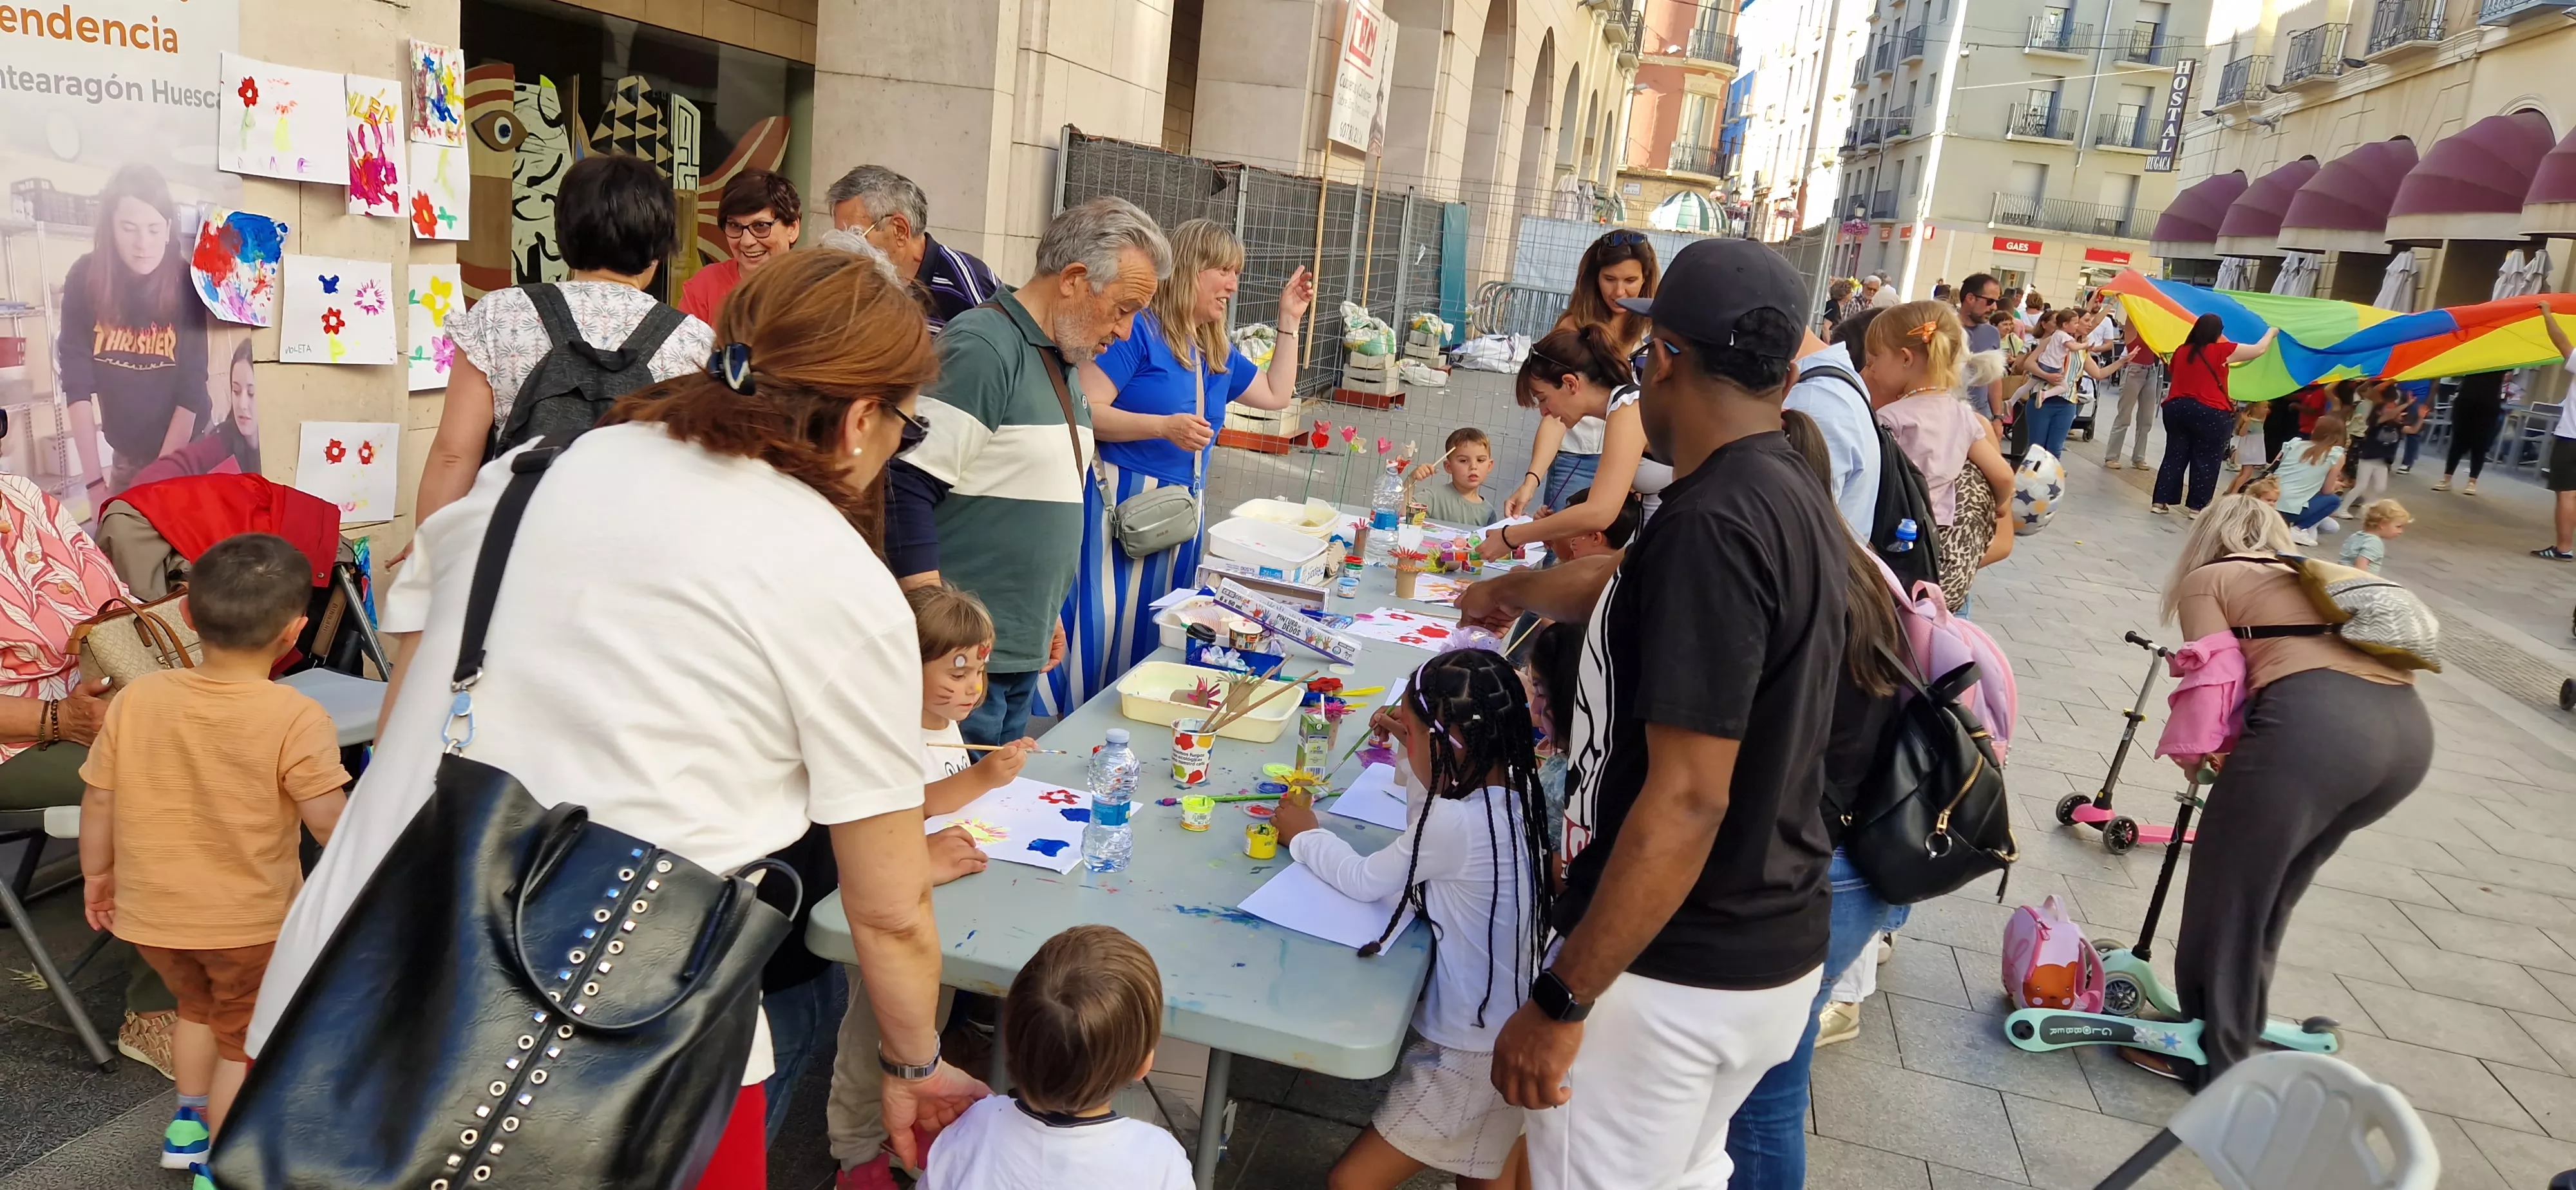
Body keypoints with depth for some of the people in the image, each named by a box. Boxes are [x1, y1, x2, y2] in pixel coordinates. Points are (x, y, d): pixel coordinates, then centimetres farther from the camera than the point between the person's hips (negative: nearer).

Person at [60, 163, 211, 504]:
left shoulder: (188, 284, -15)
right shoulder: (84, 280, -9)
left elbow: (192, 390, -15)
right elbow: (77, 381, -9)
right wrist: (93, 481, -15)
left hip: (185, 453, -2)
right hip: (126, 453, 3)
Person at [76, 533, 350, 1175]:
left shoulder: (135, 699, -8)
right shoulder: (296, 717, -22)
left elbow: (98, 801, 1)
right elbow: (330, 822, -21)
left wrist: (96, 872, 17)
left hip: (150, 913, 5)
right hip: (250, 920, -5)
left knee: (199, 1006, 32)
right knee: (244, 1040, 17)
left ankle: (188, 1122, 44)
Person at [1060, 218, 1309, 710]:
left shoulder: (1218, 351, 14)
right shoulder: (1138, 329, -11)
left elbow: (1277, 394, 26)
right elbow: (1086, 411, -16)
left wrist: (1289, 319, 21)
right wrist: (1164, 426, -26)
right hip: (1121, 501, -8)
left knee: (1151, 638, 13)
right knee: (1101, 631, -6)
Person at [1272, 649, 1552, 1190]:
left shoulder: (1455, 821, -27)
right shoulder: (1511, 798, -2)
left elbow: (1365, 881, -14)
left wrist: (1304, 835, 2)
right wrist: (1412, 753, 8)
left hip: (1466, 1055, -9)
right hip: (1511, 1041, 9)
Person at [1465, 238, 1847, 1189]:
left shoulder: (1712, 522, -25)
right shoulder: (1797, 500, 5)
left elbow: (1688, 801, -27)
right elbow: (1634, 587, 24)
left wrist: (1561, 1000, -22)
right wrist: (1514, 589, 41)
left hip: (1672, 970, -8)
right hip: (1775, 949, 9)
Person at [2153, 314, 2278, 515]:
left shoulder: (2181, 351, 6)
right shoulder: (2222, 350, -8)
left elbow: (2171, 373, 24)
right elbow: (2259, 349, 2)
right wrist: (2271, 333, 20)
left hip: (2177, 409, 5)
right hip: (2211, 414, -5)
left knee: (2175, 457, 11)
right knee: (2205, 462, 4)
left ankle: (2161, 501, 9)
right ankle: (2198, 507, 7)